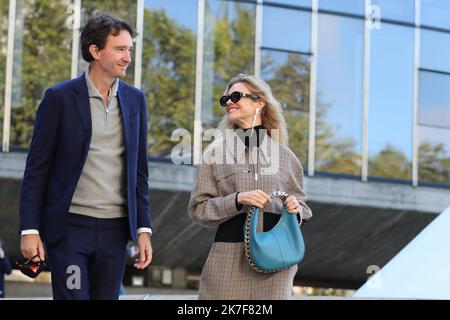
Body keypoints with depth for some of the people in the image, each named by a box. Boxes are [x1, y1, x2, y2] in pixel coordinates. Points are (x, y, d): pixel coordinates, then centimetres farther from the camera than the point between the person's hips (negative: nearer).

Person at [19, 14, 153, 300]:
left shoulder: (135, 99, 8)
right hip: (69, 226, -4)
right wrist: (29, 229, -8)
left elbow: (139, 171, 12)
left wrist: (144, 229, 6)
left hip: (115, 229, 4)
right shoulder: (60, 97, -4)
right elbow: (36, 169, -3)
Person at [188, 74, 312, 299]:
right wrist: (237, 200, -14)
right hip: (230, 257, -1)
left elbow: (302, 208, 18)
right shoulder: (216, 152, 7)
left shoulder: (284, 155, 11)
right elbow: (198, 209, 1)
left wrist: (296, 209, -5)